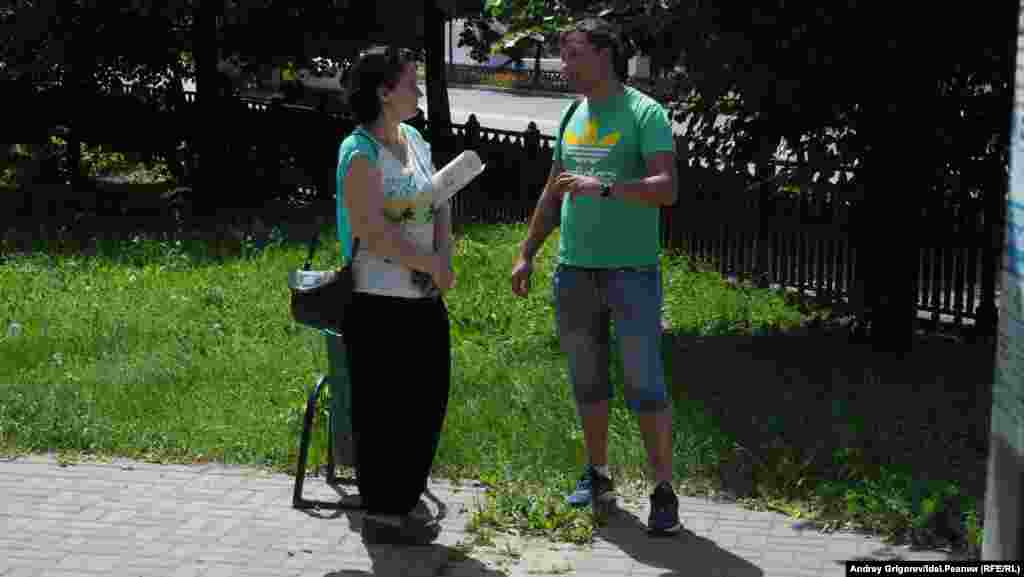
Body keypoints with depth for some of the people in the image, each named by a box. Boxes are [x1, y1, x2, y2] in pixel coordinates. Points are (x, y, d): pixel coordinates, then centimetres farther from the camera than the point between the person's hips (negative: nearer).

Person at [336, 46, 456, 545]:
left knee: (426, 405, 13)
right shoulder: (361, 152, -13)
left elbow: (440, 206, 12)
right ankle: (380, 515, 13)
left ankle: (402, 504, 28)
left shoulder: (416, 140, 11)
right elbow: (372, 230, -20)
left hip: (425, 298, 8)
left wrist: (444, 258, -5)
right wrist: (430, 264, -13)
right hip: (378, 302, -8)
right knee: (384, 411, 1)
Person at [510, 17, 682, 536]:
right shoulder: (572, 116, 13)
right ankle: (597, 477, 23)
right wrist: (526, 254, 19)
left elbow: (666, 189, -17)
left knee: (644, 385, -4)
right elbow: (553, 193, 21)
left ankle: (664, 492, 3)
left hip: (631, 270, -6)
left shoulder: (645, 113, -6)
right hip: (574, 269, 6)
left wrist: (602, 187, -28)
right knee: (587, 381, 12)